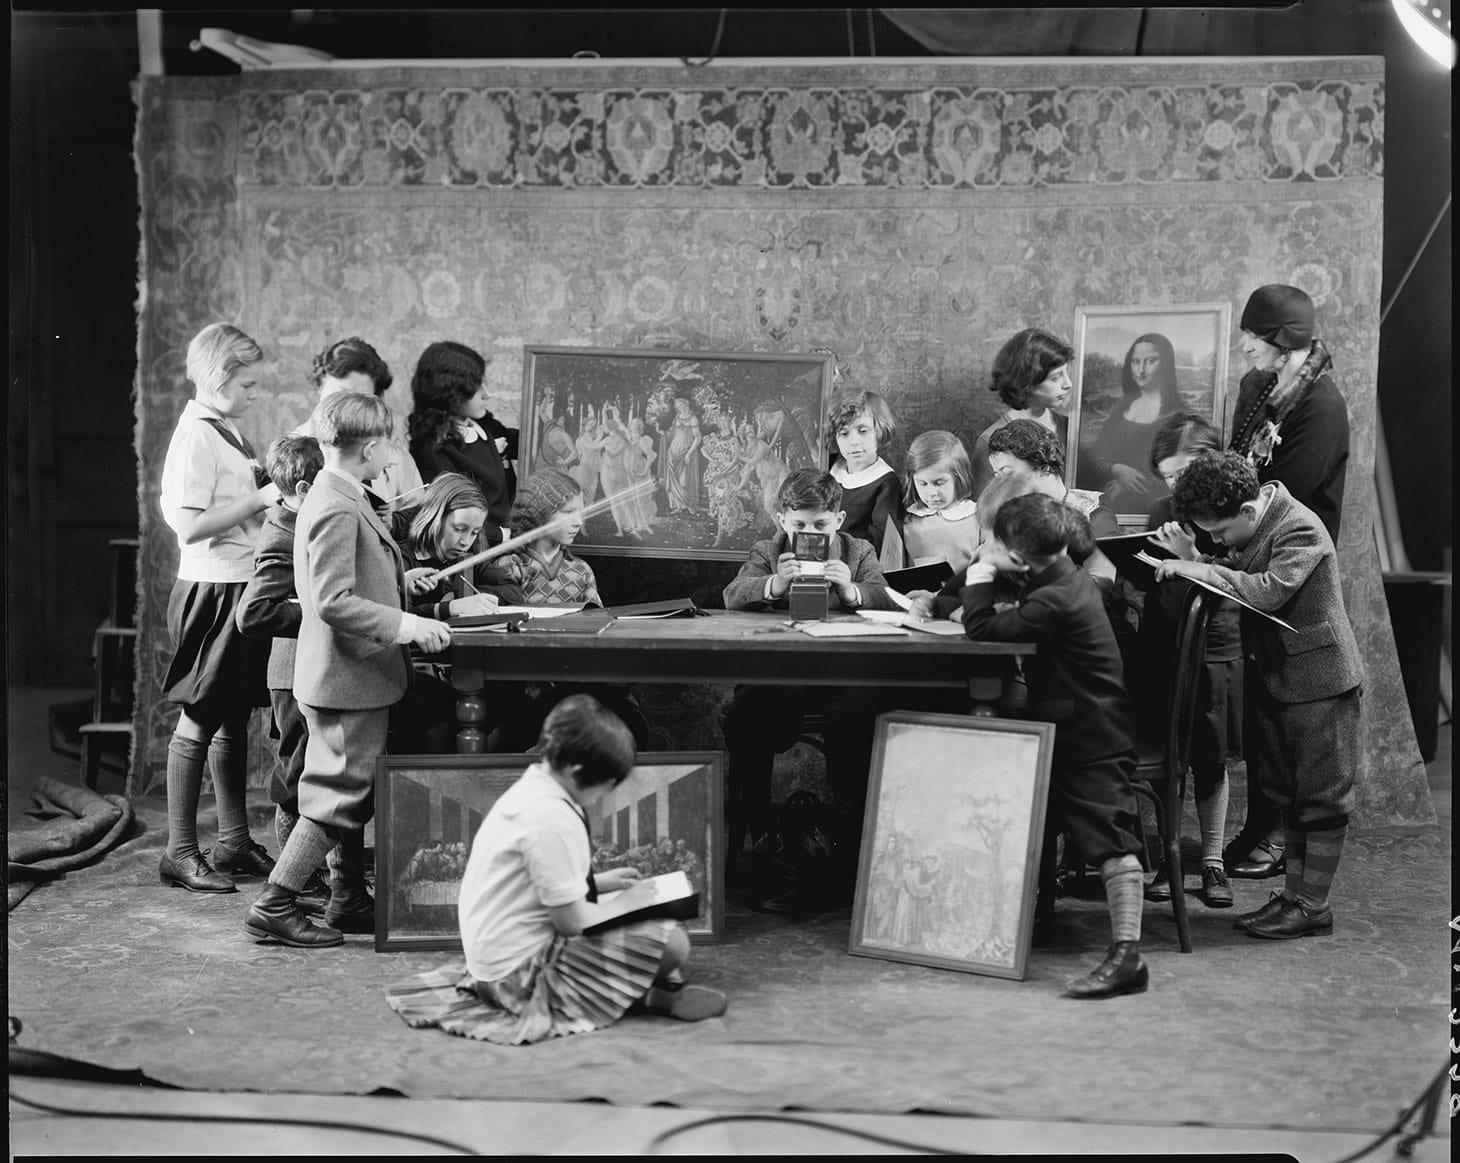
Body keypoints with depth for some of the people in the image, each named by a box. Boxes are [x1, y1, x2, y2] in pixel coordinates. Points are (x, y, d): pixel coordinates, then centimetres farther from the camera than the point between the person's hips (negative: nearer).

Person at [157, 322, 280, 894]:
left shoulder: (226, 430, 14)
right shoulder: (196, 435, -15)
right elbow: (190, 526, -22)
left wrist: (274, 488, 8)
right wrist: (263, 498, -19)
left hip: (242, 587, 10)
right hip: (213, 588, -10)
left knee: (234, 719, 14)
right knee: (199, 721, -4)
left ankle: (234, 842, 23)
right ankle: (180, 853, 3)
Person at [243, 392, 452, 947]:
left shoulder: (337, 498, 11)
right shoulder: (338, 510, -21)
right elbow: (333, 602, -26)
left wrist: (403, 582, 22)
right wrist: (405, 624, -24)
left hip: (351, 676, 11)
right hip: (346, 677, -11)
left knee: (352, 792, 17)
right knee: (337, 795, -4)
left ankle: (348, 901, 27)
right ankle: (273, 907, 0)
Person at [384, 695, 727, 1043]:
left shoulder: (530, 788, 7)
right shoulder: (552, 818, -25)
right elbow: (571, 920, -21)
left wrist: (600, 882, 14)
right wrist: (624, 906, -3)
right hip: (521, 972, -11)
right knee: (672, 942, -16)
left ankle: (667, 985, 6)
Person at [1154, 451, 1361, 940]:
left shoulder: (1299, 529, -22)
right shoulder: (1248, 526, 5)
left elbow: (1270, 590, -32)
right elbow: (1236, 577, 8)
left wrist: (1202, 569, -29)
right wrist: (1191, 556, -7)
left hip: (1321, 680, -9)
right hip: (1277, 679, 9)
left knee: (1321, 796, -1)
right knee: (1289, 794, 13)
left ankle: (1312, 905, 4)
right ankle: (1294, 894, 20)